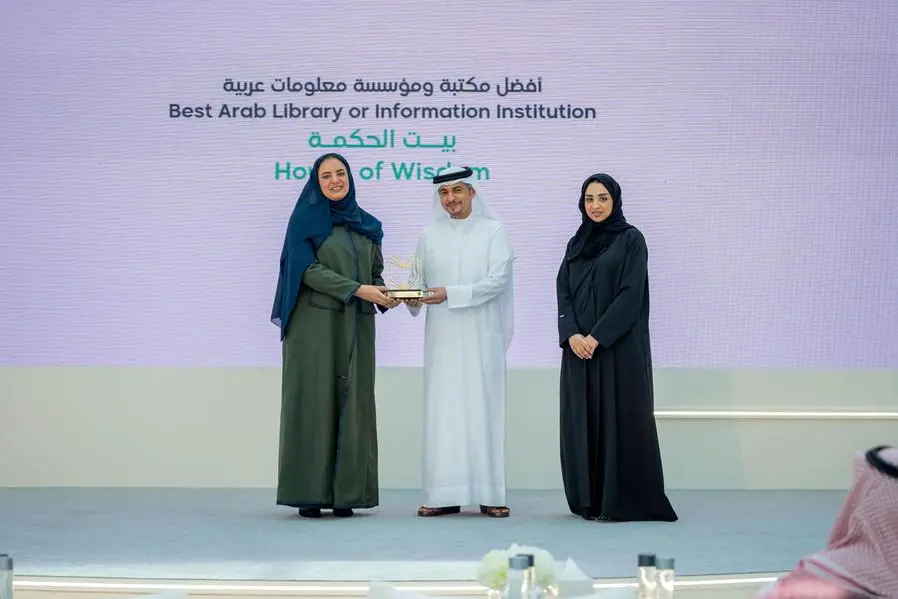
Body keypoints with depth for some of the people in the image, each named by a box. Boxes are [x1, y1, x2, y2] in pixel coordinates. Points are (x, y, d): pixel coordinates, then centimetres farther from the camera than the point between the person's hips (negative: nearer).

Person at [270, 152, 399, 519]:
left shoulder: (367, 225, 15)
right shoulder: (306, 218, 0)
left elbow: (375, 273, 16)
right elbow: (308, 269, -10)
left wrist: (387, 296, -7)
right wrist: (357, 289, -18)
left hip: (356, 327, 5)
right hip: (315, 324, -5)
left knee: (352, 404, 2)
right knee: (314, 402, -5)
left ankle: (345, 494, 6)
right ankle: (309, 493, -1)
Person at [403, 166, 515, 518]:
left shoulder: (493, 231, 2)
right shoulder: (429, 235, 10)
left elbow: (497, 281, -9)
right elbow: (417, 282, 8)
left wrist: (449, 294, -18)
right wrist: (413, 299, -15)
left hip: (481, 336, -2)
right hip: (442, 337, 2)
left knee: (483, 408, -3)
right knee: (442, 409, -1)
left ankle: (489, 494, 1)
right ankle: (444, 495, 1)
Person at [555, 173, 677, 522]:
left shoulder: (631, 239, -2)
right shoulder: (576, 244, 14)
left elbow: (631, 294, -11)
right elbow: (563, 293, 7)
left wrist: (597, 336, -17)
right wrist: (572, 335, -10)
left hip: (619, 347, -5)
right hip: (579, 347, 5)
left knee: (619, 418, -6)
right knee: (583, 422, 5)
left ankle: (622, 500, -2)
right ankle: (588, 500, 12)